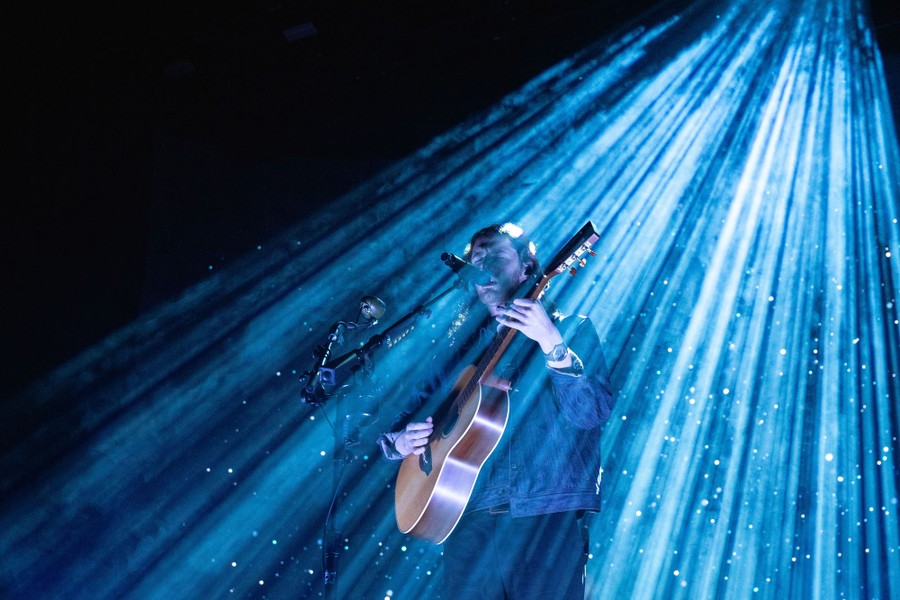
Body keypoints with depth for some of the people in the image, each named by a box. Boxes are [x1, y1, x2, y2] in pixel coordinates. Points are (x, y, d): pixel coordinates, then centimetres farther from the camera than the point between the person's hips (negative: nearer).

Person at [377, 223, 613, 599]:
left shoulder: (570, 328, 5)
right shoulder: (462, 342, 16)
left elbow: (591, 413, -8)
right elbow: (419, 407, 18)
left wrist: (552, 344, -19)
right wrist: (396, 442, -3)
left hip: (545, 515, -3)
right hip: (469, 517, 3)